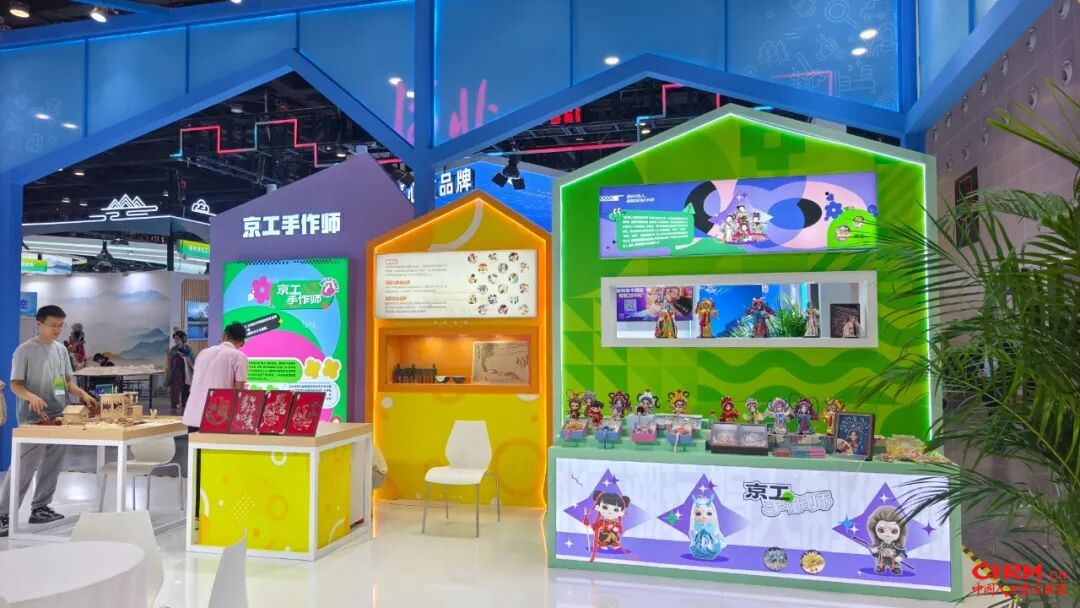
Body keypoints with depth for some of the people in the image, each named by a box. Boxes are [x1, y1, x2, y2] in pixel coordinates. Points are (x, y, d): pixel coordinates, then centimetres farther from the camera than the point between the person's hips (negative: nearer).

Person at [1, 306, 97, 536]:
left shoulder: (61, 349, 10)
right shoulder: (25, 350, -8)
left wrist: (82, 394, -3)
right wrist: (31, 396, -30)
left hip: (59, 416, 7)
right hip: (34, 419, -6)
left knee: (52, 466, 11)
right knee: (26, 467, -8)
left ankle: (40, 508, 22)